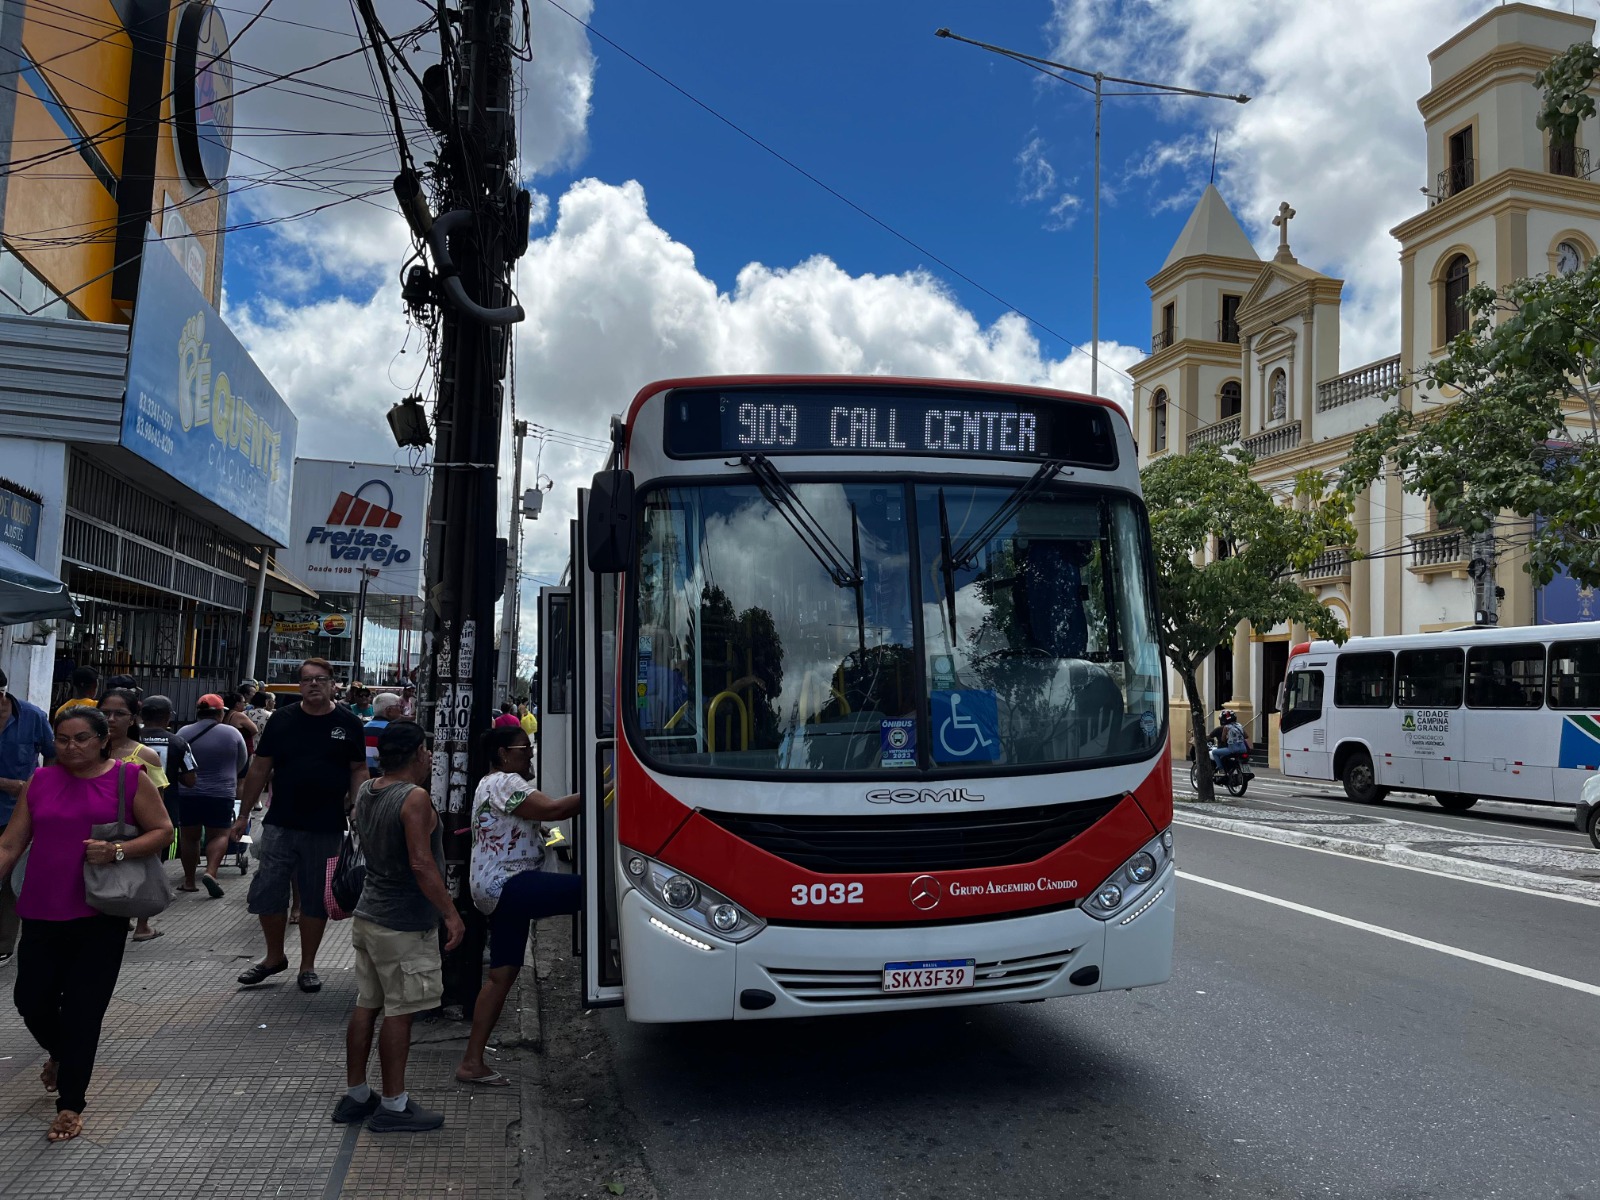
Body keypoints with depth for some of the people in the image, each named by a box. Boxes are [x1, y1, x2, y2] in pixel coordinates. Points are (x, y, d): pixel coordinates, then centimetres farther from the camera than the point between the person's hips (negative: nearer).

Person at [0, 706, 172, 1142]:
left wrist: (117, 850, -17)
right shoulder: (40, 781, 6)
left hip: (100, 916, -3)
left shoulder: (129, 778, -3)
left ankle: (70, 1105, 17)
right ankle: (60, 1053, 42)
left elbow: (162, 831, -2)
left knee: (83, 1009, 1)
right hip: (42, 914, 3)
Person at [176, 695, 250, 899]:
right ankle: (211, 872, -12)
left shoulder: (183, 733, -2)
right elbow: (242, 763, 7)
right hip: (221, 794, -2)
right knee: (219, 835, 7)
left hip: (187, 793, 2)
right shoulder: (232, 734, -5)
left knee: (189, 836, 13)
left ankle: (189, 880, 18)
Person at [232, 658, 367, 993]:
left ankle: (308, 966, 22)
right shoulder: (282, 721, 3)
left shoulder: (348, 723, 1)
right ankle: (275, 956, 26)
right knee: (266, 892, 4)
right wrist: (244, 814, 7)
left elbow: (359, 770, 4)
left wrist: (355, 808, -7)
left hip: (326, 828, -1)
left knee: (316, 898, 8)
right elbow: (259, 769, 7)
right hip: (280, 824, 1)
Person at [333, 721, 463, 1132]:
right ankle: (393, 1107, 8)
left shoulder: (365, 791, 5)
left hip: (368, 916, 8)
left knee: (366, 1006, 16)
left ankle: (355, 1097, 26)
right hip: (404, 926, -8)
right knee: (398, 1013, 0)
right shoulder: (415, 798, -19)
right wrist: (451, 913, -19)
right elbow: (421, 864, -24)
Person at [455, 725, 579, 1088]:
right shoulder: (504, 783, -10)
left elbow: (543, 816, 19)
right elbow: (552, 810, -23)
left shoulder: (494, 785, 25)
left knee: (502, 974, 11)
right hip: (507, 885, -11)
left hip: (499, 891, 11)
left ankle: (472, 1062, 15)